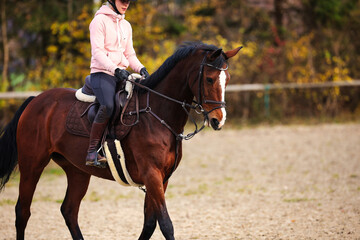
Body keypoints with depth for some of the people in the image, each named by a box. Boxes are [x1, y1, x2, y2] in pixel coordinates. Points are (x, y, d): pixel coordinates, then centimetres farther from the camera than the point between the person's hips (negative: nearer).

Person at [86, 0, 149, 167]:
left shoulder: (126, 25, 19)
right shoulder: (100, 20, -3)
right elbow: (97, 52, -13)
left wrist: (140, 69, 0)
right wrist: (115, 69, -25)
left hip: (121, 75, 7)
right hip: (101, 73, -7)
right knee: (108, 105, -33)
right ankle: (92, 152, -29)